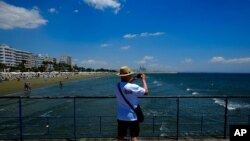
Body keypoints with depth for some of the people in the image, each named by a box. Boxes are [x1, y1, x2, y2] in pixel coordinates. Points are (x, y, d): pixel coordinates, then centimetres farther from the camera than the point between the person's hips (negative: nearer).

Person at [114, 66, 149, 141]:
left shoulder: (117, 86, -6)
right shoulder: (133, 87, -23)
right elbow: (146, 92, -9)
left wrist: (131, 80, 10)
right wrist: (143, 79, 2)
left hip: (121, 117, 5)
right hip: (132, 117, -4)